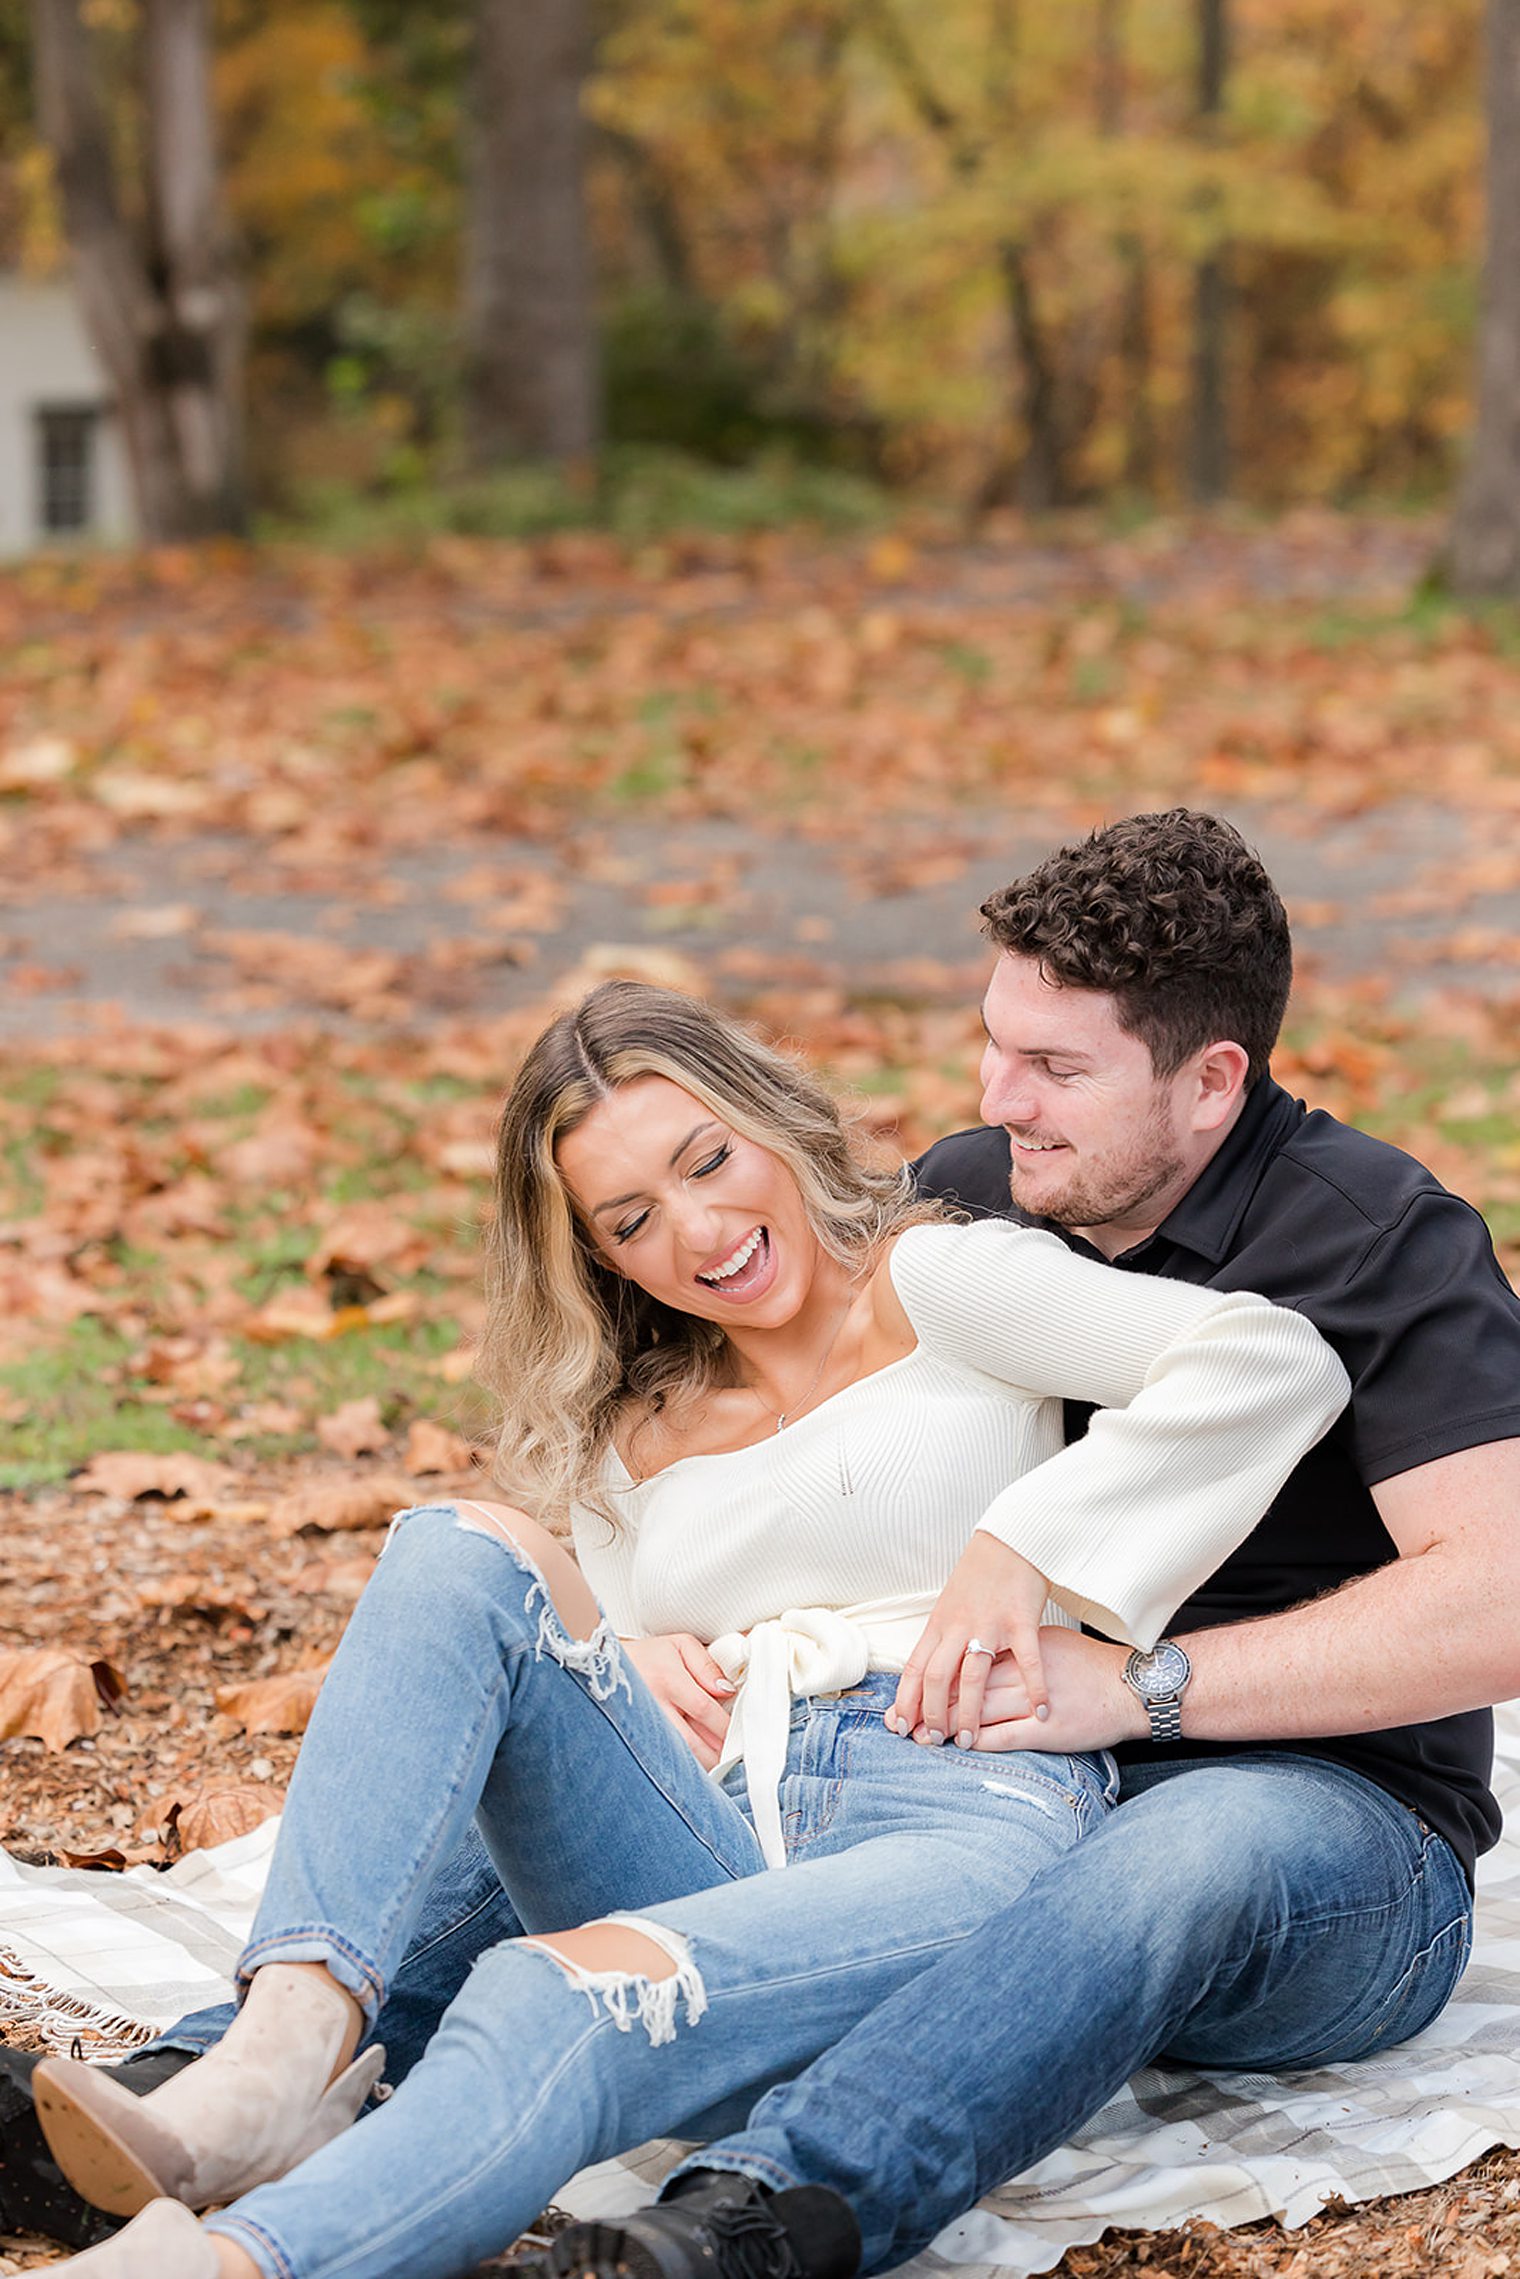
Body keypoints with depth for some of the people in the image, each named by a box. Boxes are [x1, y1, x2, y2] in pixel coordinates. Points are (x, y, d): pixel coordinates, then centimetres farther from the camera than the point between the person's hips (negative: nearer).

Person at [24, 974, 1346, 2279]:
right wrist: (648, 1661, 2)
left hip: (977, 1826, -5)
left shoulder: (932, 1283, 9)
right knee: (465, 1554, -15)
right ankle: (290, 2049, -33)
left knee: (568, 1998, -34)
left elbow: (1280, 1363, -5)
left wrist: (1020, 1545, -8)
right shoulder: (625, 1443, 26)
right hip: (728, 1852, 6)